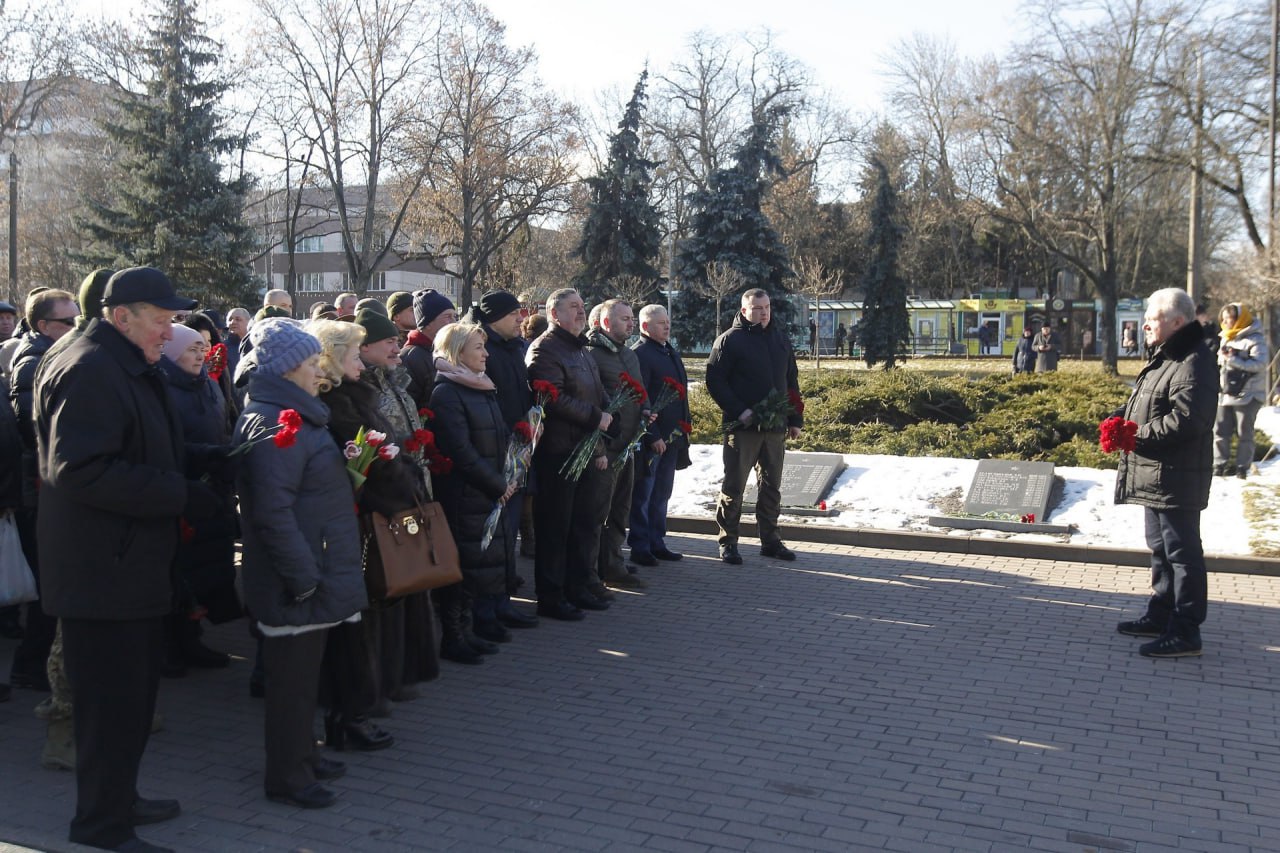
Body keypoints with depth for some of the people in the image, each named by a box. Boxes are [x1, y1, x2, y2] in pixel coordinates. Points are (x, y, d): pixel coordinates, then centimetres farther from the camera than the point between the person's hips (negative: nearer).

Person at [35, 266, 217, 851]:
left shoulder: (130, 370, 17)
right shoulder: (88, 371, -18)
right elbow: (81, 470, -27)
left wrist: (187, 489, 14)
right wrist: (183, 497, -24)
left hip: (131, 569, 10)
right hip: (103, 576, -10)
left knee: (133, 698, 20)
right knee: (113, 707, -1)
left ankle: (119, 800, 35)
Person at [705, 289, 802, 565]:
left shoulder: (779, 339, 13)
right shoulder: (730, 340, -5)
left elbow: (791, 381, 18)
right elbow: (715, 381, -10)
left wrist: (795, 418, 12)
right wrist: (738, 410, -18)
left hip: (775, 427, 6)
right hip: (742, 426, -6)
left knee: (772, 485, 11)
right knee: (734, 485, 0)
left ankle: (770, 540, 21)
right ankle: (728, 542, 8)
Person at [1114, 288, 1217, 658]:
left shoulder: (1192, 363, -18)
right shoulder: (1165, 358, 16)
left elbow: (1186, 418, -27)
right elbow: (1149, 408, 24)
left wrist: (1137, 434, -21)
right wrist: (1122, 422, 4)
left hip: (1175, 478, -11)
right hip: (1156, 475, 11)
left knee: (1181, 551, -4)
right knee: (1160, 547, 19)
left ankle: (1185, 632, 3)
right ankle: (1161, 615, 32)